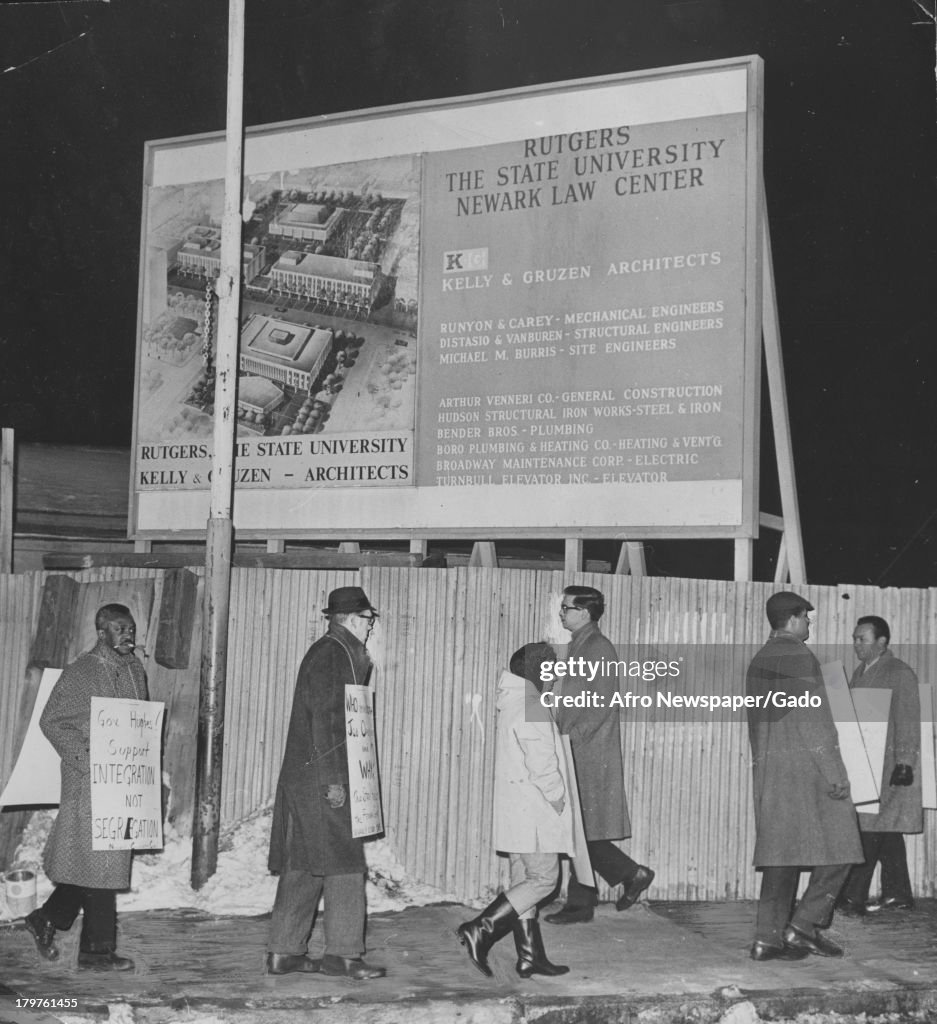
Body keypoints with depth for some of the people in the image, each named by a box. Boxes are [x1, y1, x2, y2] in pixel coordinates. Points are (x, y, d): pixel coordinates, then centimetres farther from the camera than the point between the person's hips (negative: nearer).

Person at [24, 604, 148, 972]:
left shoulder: (135, 672, 14)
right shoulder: (80, 673, -7)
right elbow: (50, 721, -8)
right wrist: (86, 758, -16)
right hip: (88, 781, -7)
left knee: (102, 859, 9)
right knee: (97, 860, -5)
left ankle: (47, 919, 26)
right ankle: (97, 949, 1)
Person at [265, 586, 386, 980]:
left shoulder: (340, 653, 19)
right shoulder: (329, 655, -12)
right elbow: (322, 721, -19)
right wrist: (332, 781, -20)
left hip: (304, 779, 10)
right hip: (320, 778, -10)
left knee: (302, 866, 10)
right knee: (343, 863, -5)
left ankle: (283, 951, 14)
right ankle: (342, 952, -1)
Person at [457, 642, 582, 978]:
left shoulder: (511, 702, 14)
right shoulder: (531, 708, -16)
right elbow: (541, 763, -21)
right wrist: (557, 797, -8)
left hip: (516, 809, 10)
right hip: (532, 811, -10)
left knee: (524, 880, 11)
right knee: (543, 878, -5)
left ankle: (530, 955, 14)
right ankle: (480, 929, -10)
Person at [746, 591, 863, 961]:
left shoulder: (758, 661, 15)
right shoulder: (799, 657, -11)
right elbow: (812, 720, -16)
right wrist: (835, 773, -15)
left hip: (769, 770, 8)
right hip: (806, 767, -8)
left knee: (780, 852, 8)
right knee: (837, 849, 0)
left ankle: (768, 937, 6)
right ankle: (805, 924, -5)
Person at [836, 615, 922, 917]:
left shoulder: (900, 673, -8)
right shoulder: (860, 673, 15)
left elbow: (908, 723, -12)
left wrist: (904, 764, -17)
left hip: (889, 764, -8)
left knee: (870, 828, -11)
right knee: (885, 829, 11)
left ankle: (852, 898, -14)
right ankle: (897, 894, 17)